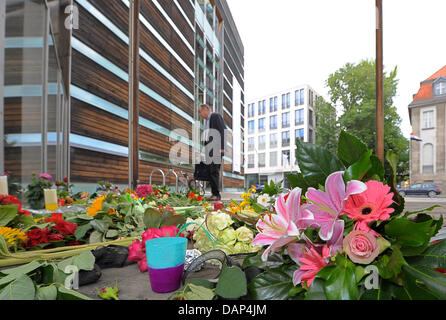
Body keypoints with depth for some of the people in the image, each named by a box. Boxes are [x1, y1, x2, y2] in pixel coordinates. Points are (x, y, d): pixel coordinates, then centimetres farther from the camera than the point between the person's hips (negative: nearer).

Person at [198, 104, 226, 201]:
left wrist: (222, 147, -19)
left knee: (214, 171, -14)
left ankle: (217, 194, -11)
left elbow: (223, 131, -11)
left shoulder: (216, 116, -1)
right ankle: (214, 194, 6)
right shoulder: (207, 120, 26)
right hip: (209, 150, 9)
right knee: (210, 172, 4)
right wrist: (204, 148, 14)